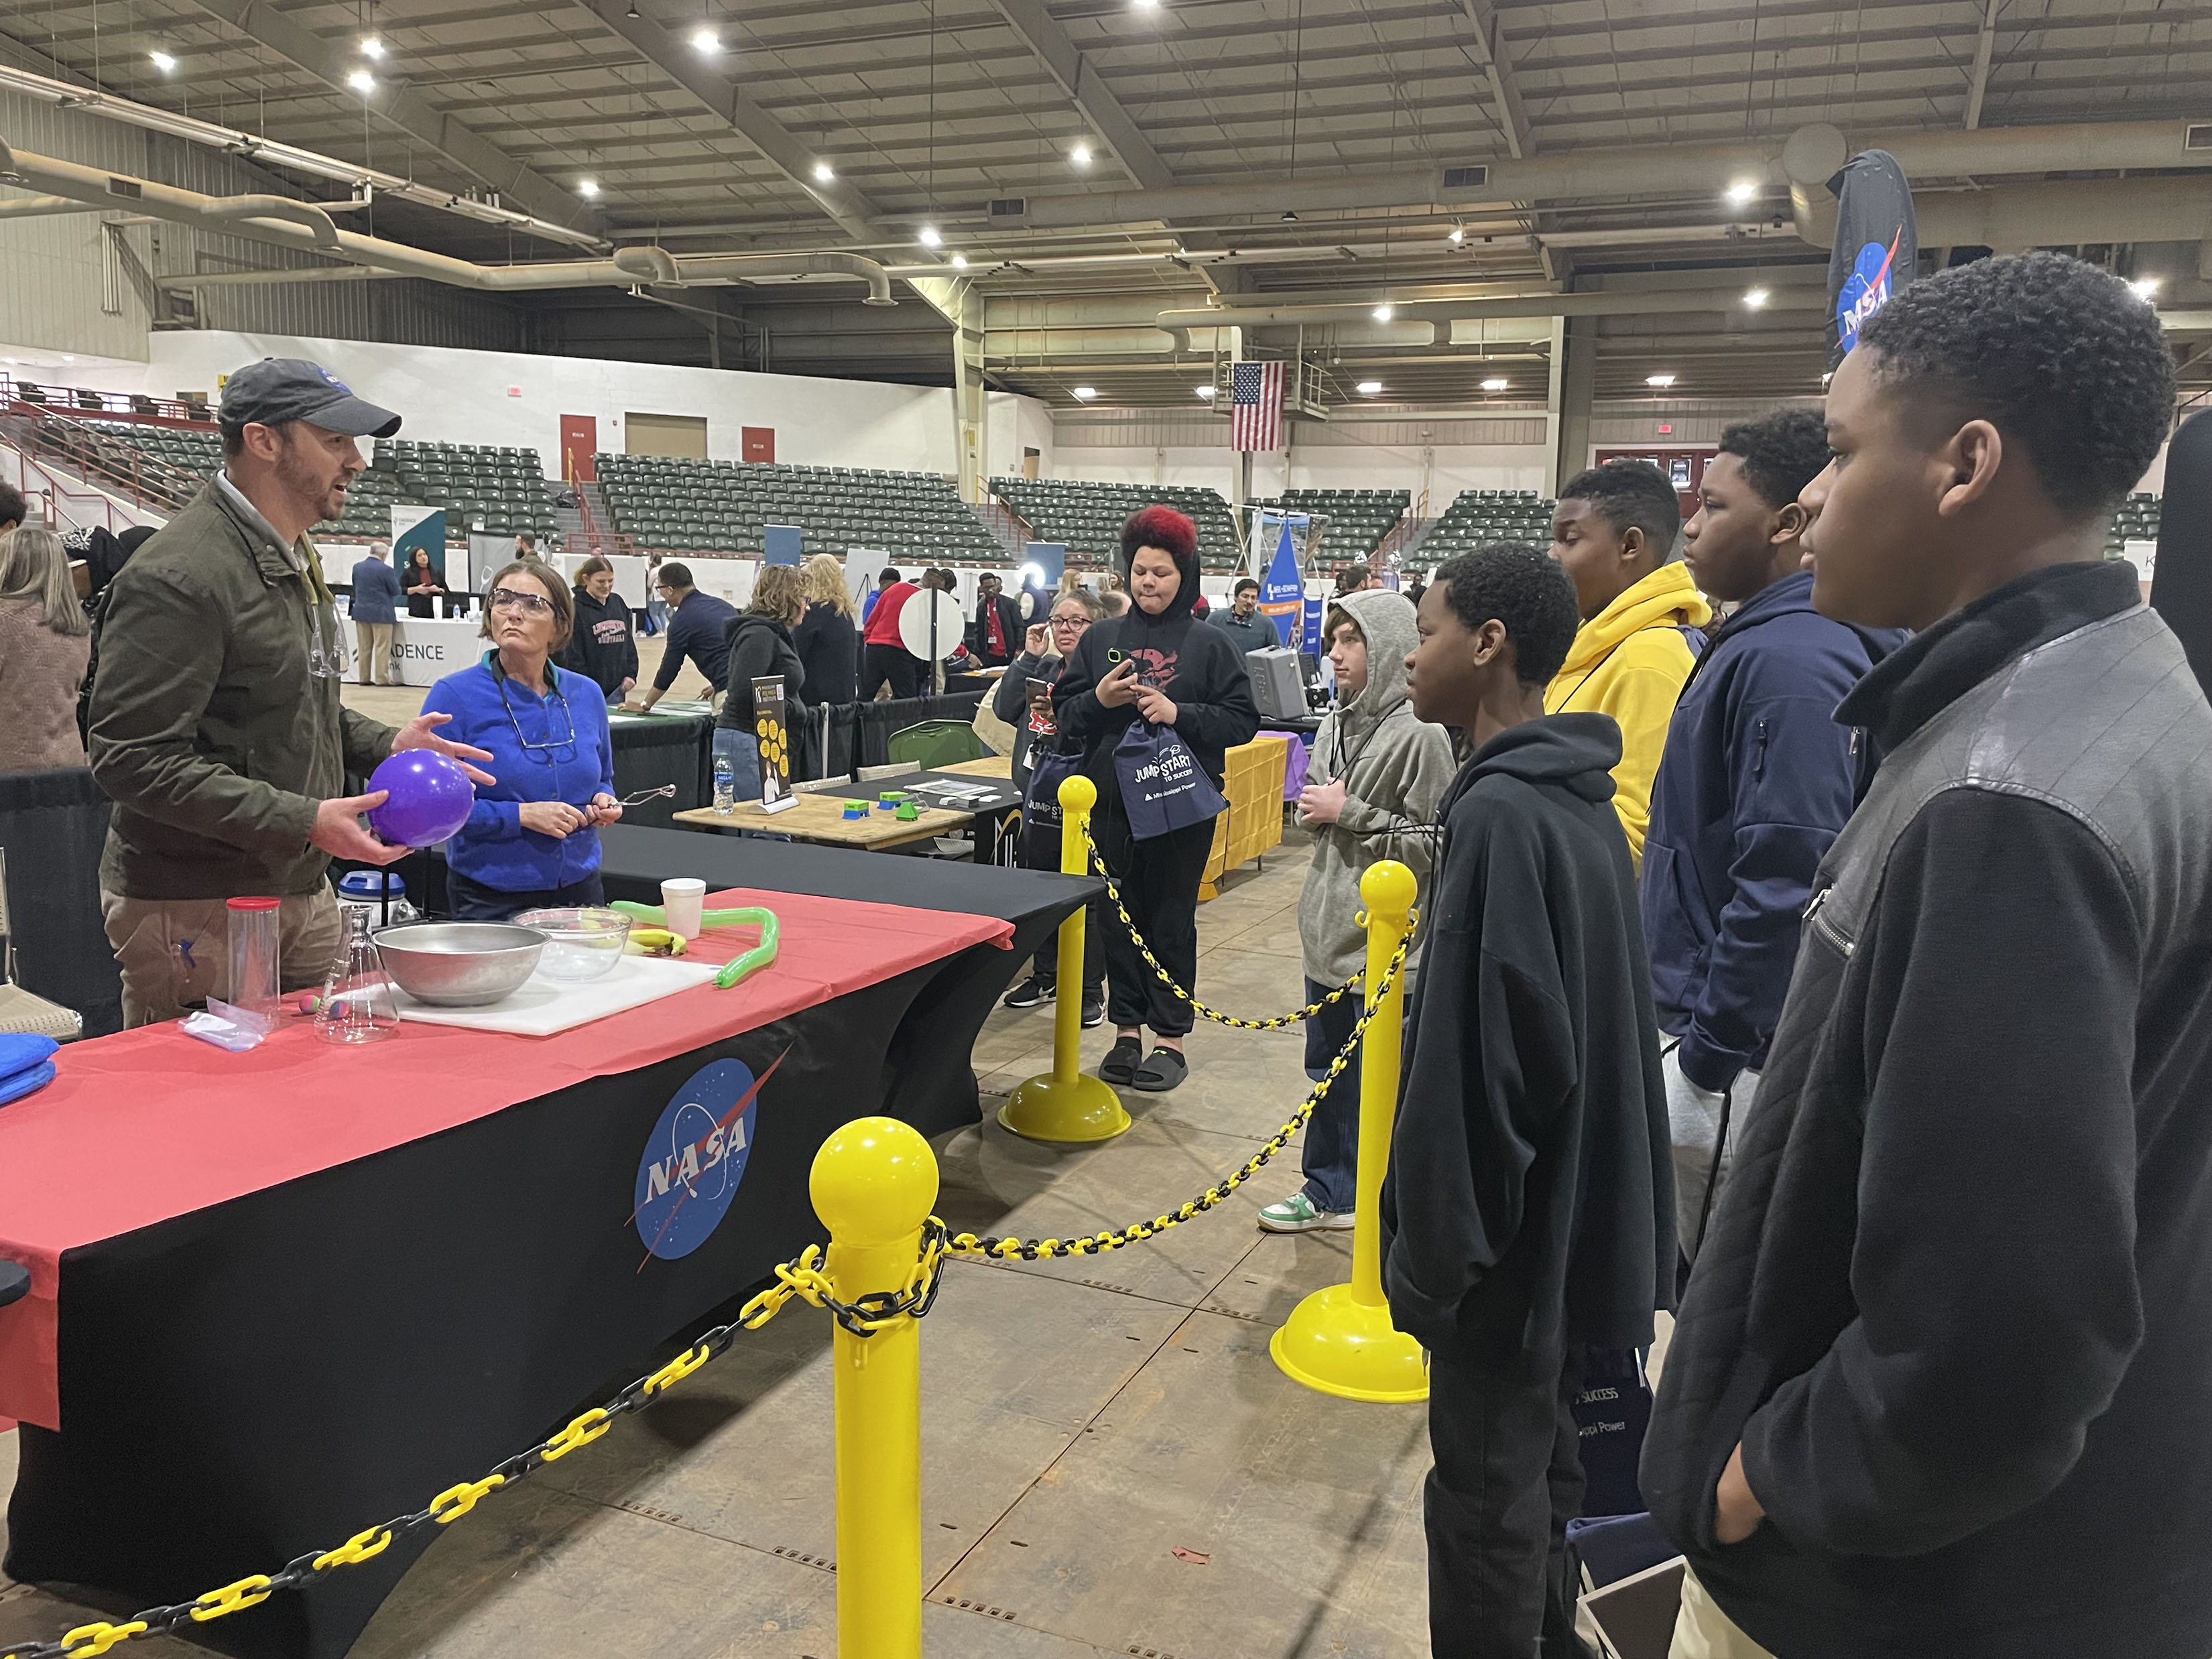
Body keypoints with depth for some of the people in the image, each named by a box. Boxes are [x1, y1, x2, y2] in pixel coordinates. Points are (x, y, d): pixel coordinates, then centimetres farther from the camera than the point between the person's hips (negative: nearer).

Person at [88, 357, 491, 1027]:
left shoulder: (296, 559, 15)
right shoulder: (178, 579, -18)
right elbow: (132, 757, -21)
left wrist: (386, 745, 9)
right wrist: (302, 821, -25)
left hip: (303, 894, 9)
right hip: (196, 912, -9)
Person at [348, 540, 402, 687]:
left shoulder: (357, 568, 5)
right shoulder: (386, 570, -14)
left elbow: (355, 588, 16)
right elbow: (396, 591, -8)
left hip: (361, 612, 6)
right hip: (381, 613, -6)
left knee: (364, 647, 11)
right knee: (382, 647, -2)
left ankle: (364, 677, 14)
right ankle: (382, 678, -3)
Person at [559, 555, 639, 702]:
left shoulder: (619, 603, 11)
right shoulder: (576, 609, -9)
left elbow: (629, 641, 18)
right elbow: (572, 655, -12)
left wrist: (631, 674, 8)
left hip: (617, 689, 6)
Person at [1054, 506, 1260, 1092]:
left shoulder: (1209, 644, -1)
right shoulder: (1100, 639, 7)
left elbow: (1243, 720, -5)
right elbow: (1063, 714, 7)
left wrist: (1178, 713, -17)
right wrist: (1099, 699, -13)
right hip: (1111, 802, 3)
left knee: (1172, 920, 4)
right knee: (1120, 916, 9)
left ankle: (1170, 1039, 14)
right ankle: (1126, 1031, 21)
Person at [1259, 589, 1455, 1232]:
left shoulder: (1420, 734, -16)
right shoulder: (1335, 726, 9)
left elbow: (1436, 843, -20)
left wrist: (1349, 814, -17)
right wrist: (1314, 809, 1)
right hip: (1329, 930, 8)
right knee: (1326, 1069, 18)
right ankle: (1328, 1189, 33)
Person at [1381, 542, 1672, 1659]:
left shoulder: (1501, 813, -23)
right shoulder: (1574, 791, 6)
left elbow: (1479, 1059, -25)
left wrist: (1432, 1246, -16)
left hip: (1510, 1228, -9)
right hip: (1569, 1209, 9)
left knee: (1485, 1490, 7)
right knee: (1538, 1462, 23)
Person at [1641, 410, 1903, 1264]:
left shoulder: (1790, 659, -19)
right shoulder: (1762, 641, 12)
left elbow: (1782, 883, -26)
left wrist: (1708, 1054, -19)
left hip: (1733, 1051, -10)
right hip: (1716, 1024, 10)